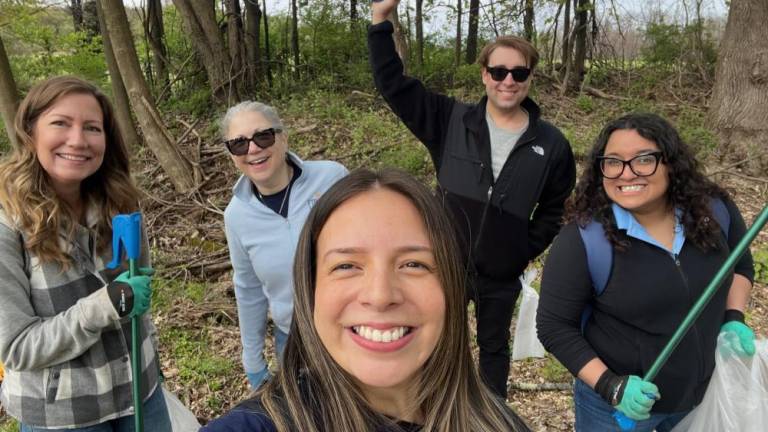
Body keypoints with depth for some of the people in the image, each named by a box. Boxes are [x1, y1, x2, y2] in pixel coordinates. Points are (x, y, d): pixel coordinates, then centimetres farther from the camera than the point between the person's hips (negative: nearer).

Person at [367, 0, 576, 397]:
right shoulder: (451, 121, -9)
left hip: (501, 275, 1)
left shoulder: (551, 144, -6)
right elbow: (393, 84, -11)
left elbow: (554, 209, 6)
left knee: (494, 348, 22)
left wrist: (525, 252, 0)